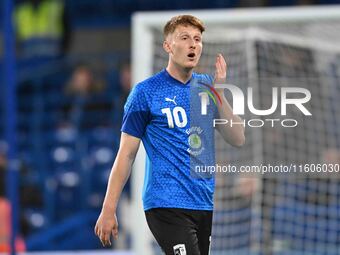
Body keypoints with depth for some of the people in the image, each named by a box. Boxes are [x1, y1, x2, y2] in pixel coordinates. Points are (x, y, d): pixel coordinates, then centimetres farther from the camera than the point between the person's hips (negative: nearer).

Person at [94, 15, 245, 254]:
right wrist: (108, 211, -7)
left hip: (205, 205, 6)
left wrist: (219, 93, -9)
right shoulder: (146, 92, -4)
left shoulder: (206, 86, 10)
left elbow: (238, 139, 3)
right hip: (166, 205, -6)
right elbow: (126, 154, -4)